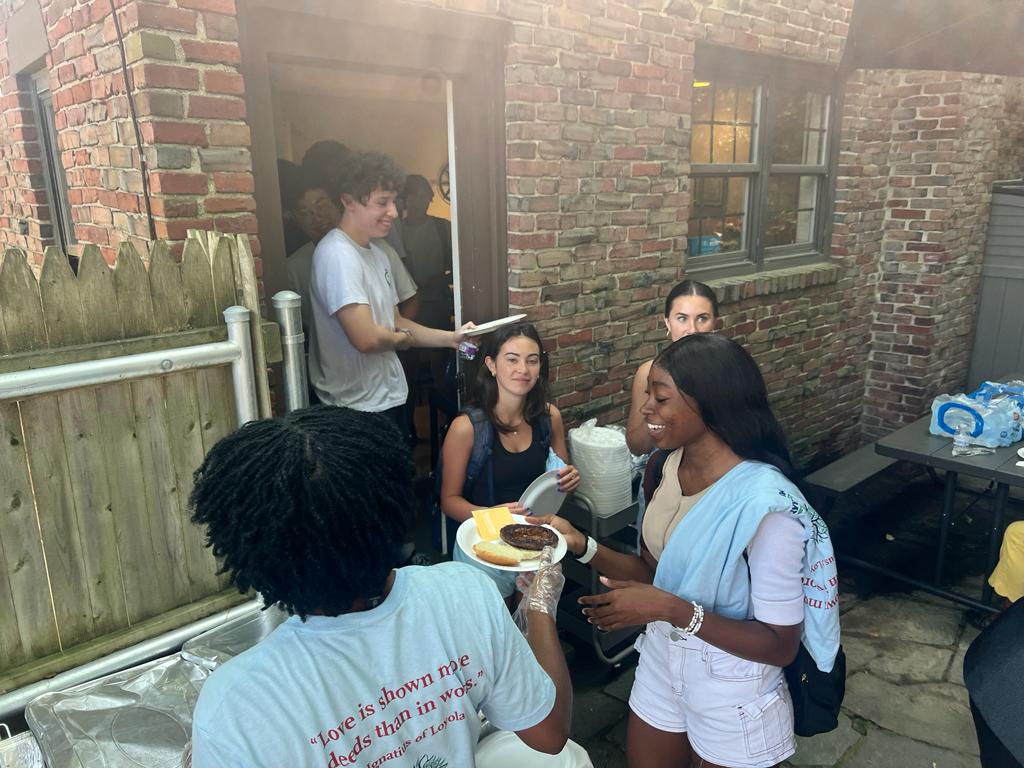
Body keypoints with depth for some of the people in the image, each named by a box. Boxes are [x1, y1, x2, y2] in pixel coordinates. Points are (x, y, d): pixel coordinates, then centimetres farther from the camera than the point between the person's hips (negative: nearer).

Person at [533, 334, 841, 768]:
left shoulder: (765, 503, -28)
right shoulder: (674, 464, -6)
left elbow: (781, 645, -23)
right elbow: (654, 572, 2)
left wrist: (673, 610, -32)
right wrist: (581, 546, -12)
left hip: (730, 692, -6)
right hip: (660, 660, 7)